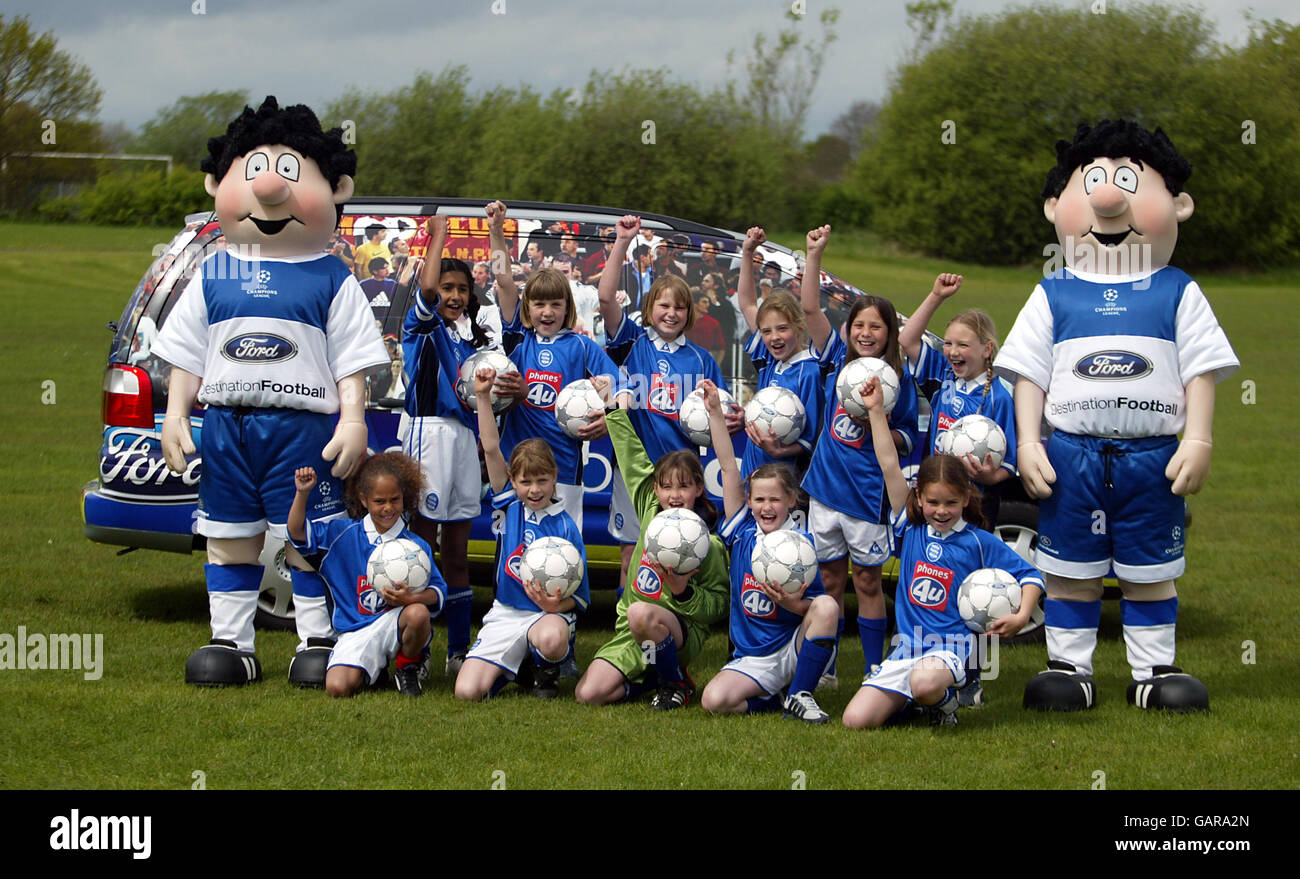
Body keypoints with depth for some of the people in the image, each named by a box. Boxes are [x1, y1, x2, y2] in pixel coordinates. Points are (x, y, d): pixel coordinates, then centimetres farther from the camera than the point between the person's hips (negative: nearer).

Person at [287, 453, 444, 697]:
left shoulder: (416, 546, 4)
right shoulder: (343, 535, 9)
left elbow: (438, 593, -2)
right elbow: (298, 533, 4)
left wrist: (411, 598, -24)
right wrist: (302, 493, -9)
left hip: (397, 624, -1)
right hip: (357, 632, 1)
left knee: (418, 613, -38)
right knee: (337, 687, -25)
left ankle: (408, 668, -3)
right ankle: (374, 669, 14)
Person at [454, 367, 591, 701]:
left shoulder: (565, 526, -1)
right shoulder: (510, 506, 7)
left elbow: (579, 594, -3)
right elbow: (491, 449, 0)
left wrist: (555, 605, -24)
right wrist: (483, 397, -6)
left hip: (550, 613, -2)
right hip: (505, 613, 2)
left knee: (552, 639, -42)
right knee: (466, 691, -18)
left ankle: (545, 669, -2)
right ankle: (514, 666, 16)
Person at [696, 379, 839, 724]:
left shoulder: (802, 543, -4)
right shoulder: (742, 532, 3)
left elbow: (817, 605, -5)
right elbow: (728, 467, -1)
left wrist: (793, 604, -28)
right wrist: (715, 411, -4)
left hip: (794, 649, -1)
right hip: (751, 660, 1)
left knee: (828, 606, -31)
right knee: (713, 700, -29)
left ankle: (800, 696, -14)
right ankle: (770, 701, 2)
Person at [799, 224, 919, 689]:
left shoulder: (900, 379, -2)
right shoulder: (838, 359, 3)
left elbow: (908, 438, 4)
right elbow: (810, 308, -3)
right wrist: (814, 255, -10)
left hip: (868, 491, -2)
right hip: (826, 485, 2)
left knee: (867, 582, 4)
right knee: (830, 580, 10)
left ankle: (875, 672, 11)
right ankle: (824, 668, 18)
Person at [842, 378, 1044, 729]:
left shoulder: (978, 542, 2)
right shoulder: (910, 529, 8)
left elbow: (1030, 575, 5)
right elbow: (890, 467, 6)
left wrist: (1021, 616, -13)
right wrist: (876, 410, 3)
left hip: (951, 649, -4)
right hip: (906, 647, 4)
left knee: (925, 682, -41)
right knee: (855, 720, -15)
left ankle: (944, 699, -2)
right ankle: (908, 702, 16)